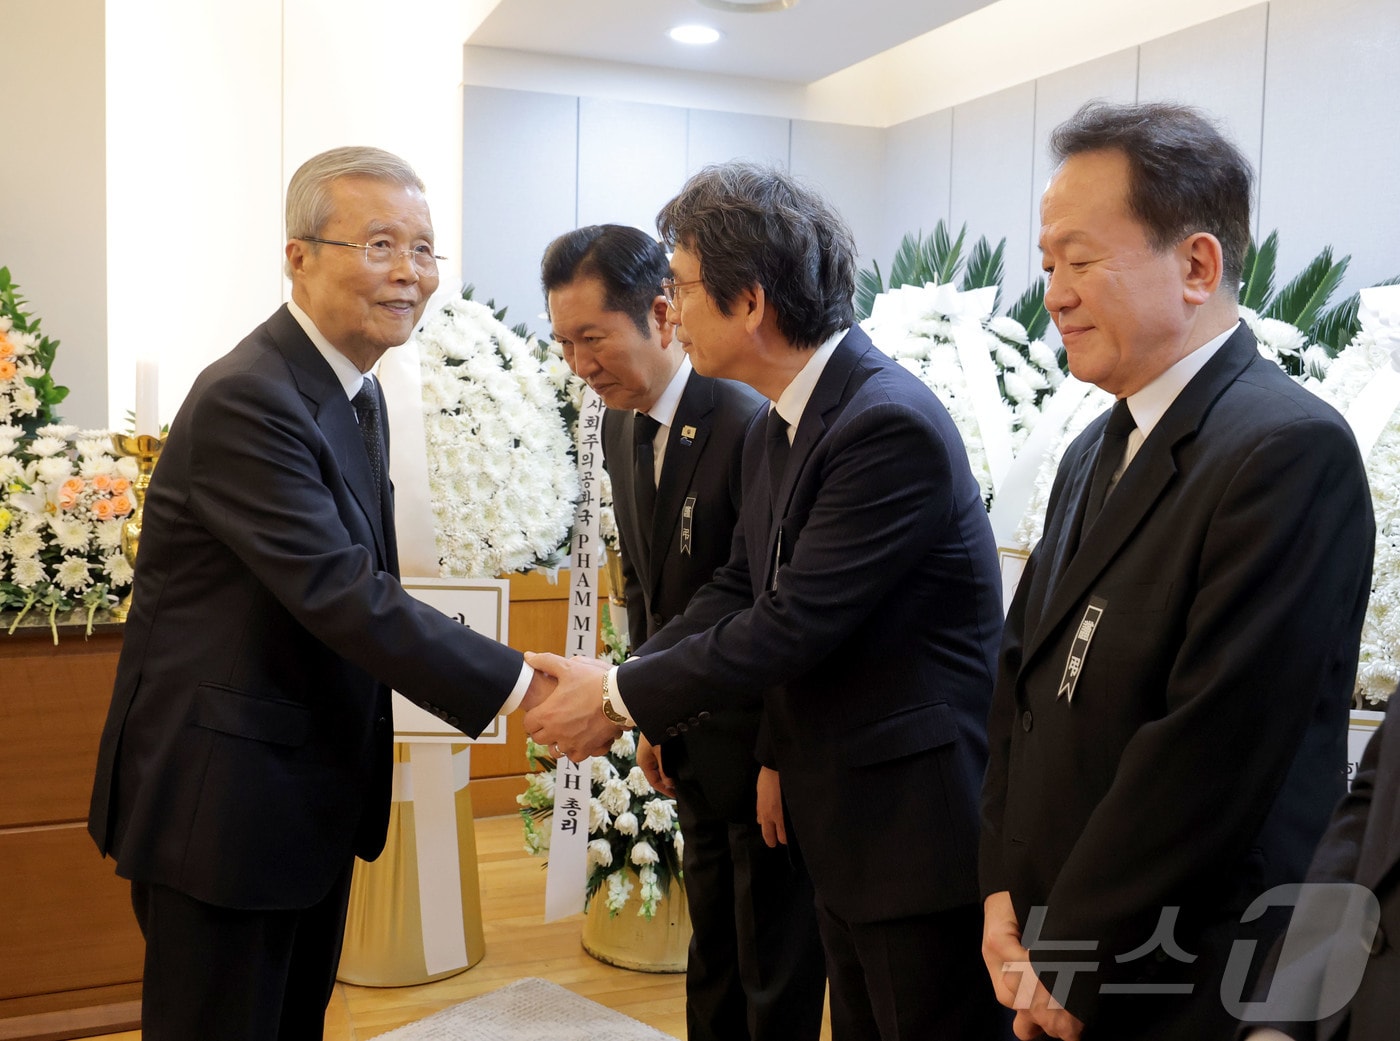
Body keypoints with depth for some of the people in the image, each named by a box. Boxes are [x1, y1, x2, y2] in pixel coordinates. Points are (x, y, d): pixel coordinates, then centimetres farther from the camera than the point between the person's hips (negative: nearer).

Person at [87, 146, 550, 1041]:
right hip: (221, 801, -9)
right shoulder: (248, 399, -22)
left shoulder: (355, 392, 10)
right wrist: (516, 686, -26)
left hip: (312, 794, 9)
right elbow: (340, 593, -28)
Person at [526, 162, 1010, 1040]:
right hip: (838, 809, 9)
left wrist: (622, 696, -15)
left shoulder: (894, 425, -24)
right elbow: (741, 590, 11)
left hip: (922, 815, -9)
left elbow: (795, 624, -25)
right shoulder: (775, 432, 6)